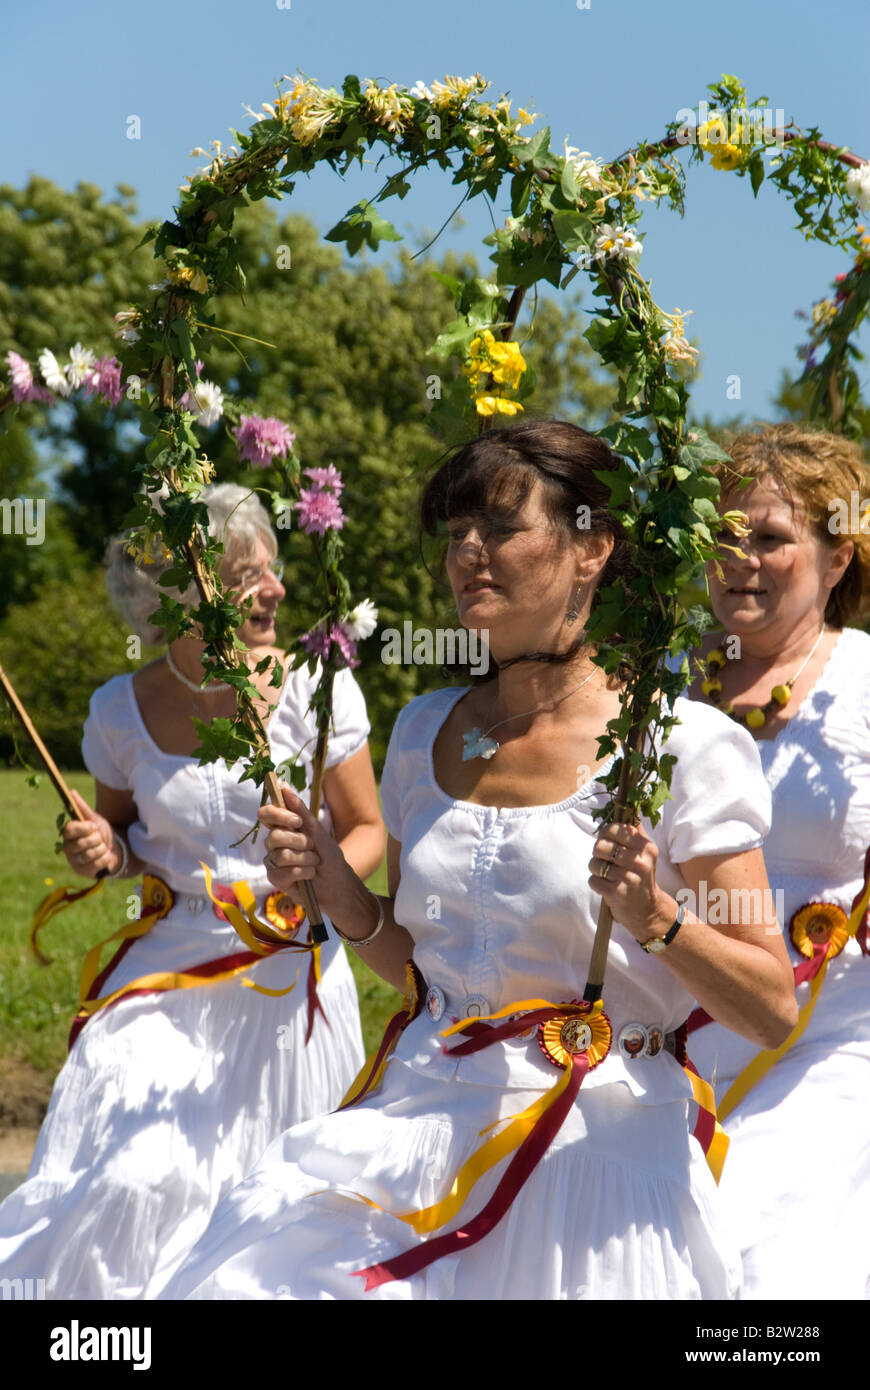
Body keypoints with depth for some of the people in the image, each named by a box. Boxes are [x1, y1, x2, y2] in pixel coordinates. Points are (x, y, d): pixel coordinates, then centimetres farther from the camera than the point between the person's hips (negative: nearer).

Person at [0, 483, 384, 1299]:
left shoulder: (317, 694, -8)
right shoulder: (122, 711, -3)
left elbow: (366, 832, 2)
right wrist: (103, 853, -8)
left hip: (288, 979, 0)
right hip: (170, 980, 1)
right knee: (139, 1178, -13)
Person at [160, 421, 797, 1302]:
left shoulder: (683, 747, -8)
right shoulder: (424, 733, 10)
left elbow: (773, 1012, -8)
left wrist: (655, 918, -23)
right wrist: (333, 887, 2)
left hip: (597, 1143, -4)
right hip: (416, 1119, 5)